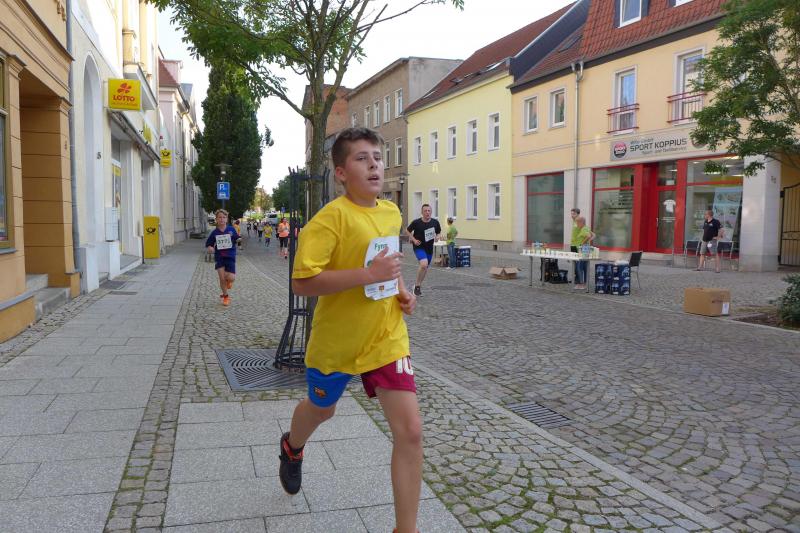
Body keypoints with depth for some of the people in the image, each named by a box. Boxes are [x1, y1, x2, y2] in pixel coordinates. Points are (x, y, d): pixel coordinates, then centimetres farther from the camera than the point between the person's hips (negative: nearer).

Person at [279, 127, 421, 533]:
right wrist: (369, 274, -33)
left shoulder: (393, 214, 1)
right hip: (336, 340, -3)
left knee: (410, 430, -7)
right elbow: (301, 283, -27)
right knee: (321, 408, 24)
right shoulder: (333, 216, -20)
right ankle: (292, 447, 61)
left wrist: (403, 292, 3)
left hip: (386, 338, 4)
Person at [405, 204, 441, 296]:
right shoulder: (416, 222, -12)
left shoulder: (435, 222, -4)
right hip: (419, 247, -5)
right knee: (424, 264, -27)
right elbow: (407, 230, 3)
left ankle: (419, 285, 39)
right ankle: (417, 286, -9)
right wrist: (414, 240, -10)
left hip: (429, 248, 5)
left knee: (425, 268, 15)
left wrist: (437, 237, -12)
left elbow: (439, 233, 11)